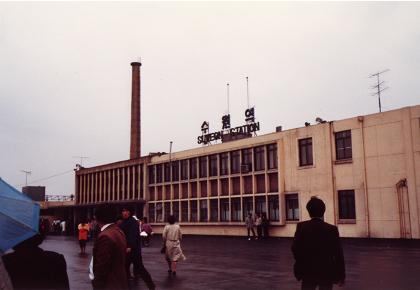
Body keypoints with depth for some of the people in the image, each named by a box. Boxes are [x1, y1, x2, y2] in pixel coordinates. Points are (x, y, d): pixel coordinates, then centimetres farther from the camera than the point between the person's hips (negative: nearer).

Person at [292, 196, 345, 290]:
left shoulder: (301, 227, -8)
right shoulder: (332, 229, -8)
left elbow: (295, 248, -8)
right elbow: (338, 254, -6)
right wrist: (341, 276, 3)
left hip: (308, 272, 0)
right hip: (327, 273, 0)